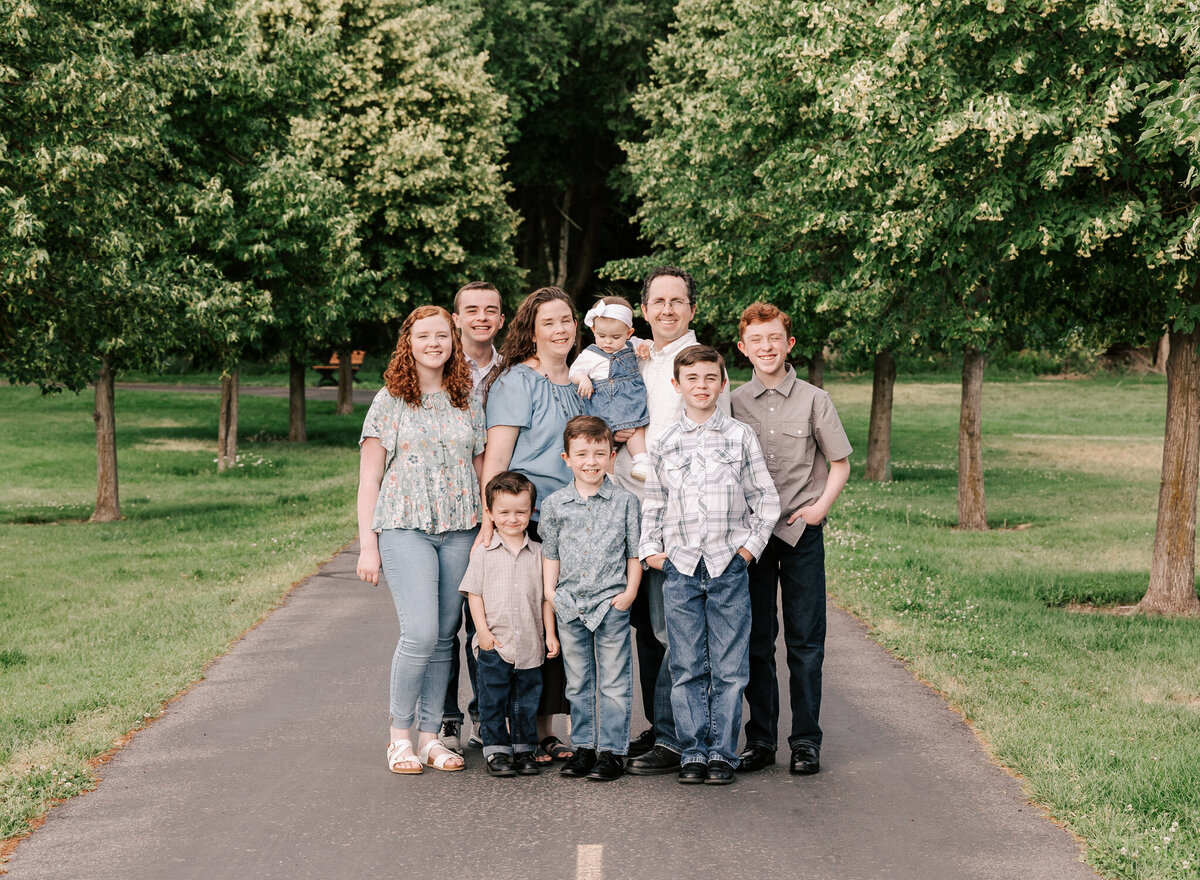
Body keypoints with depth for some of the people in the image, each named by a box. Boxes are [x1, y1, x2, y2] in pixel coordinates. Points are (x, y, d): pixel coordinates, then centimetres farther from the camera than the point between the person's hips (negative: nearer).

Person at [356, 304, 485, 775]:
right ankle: (400, 733, 1)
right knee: (421, 633, -15)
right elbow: (369, 478, 2)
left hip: (459, 532, 4)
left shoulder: (469, 405, 12)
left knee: (443, 637, 4)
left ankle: (430, 736, 13)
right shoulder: (389, 402, 3)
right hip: (405, 528, -3)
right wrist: (368, 544, -3)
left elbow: (481, 474, 16)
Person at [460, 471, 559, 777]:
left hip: (530, 645, 2)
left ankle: (524, 750, 19)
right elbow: (474, 593, 0)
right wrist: (483, 630, -8)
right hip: (494, 645, -2)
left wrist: (550, 633, 5)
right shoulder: (483, 553, 1)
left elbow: (546, 597, 11)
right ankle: (496, 751, 11)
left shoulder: (538, 553, 8)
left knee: (526, 700, 8)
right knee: (493, 700, 2)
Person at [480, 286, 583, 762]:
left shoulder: (578, 383, 16)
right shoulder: (517, 380, -6)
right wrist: (490, 522, -18)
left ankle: (546, 730, 16)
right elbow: (496, 457, -12)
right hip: (525, 521, -7)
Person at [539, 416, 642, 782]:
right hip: (570, 605, 3)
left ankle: (612, 750, 7)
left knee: (613, 680, 0)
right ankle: (584, 747, 19)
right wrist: (550, 590, 2)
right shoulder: (555, 505, 5)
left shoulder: (625, 502, 0)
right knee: (578, 682, 10)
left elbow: (635, 551, 3)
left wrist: (630, 591, -5)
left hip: (611, 603, -3)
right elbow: (550, 552, 11)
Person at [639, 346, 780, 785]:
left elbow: (766, 498, 7)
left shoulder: (740, 437, 5)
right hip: (680, 567, 1)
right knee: (687, 667, 3)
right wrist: (650, 548, 4)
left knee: (729, 667, 0)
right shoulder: (664, 443, 8)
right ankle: (693, 752, 11)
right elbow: (652, 502, 14)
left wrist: (752, 543, 0)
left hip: (728, 567, -1)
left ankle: (722, 752, 8)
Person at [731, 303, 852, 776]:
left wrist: (820, 506, -6)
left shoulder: (814, 399, 2)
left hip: (801, 532, -1)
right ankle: (759, 738, 14)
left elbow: (840, 463, 8)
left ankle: (806, 741, 8)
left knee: (805, 640, 1)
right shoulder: (732, 403, 5)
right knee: (755, 639, 5)